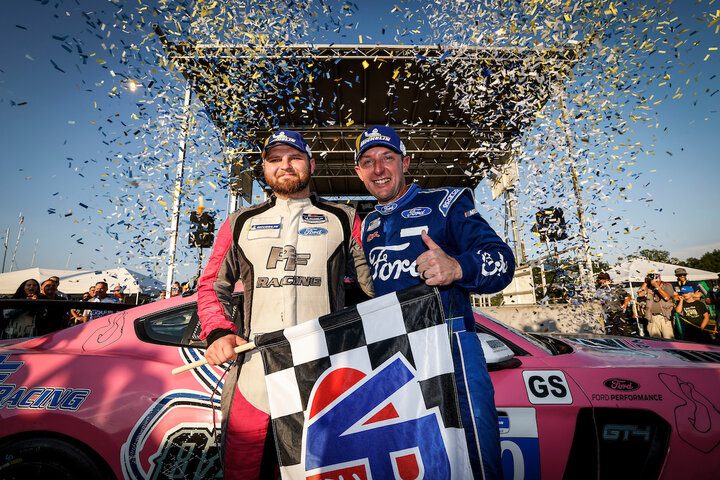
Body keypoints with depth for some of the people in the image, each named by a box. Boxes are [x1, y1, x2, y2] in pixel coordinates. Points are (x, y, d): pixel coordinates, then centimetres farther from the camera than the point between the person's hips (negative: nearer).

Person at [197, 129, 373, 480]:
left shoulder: (343, 220, 8)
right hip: (254, 376, 2)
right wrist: (218, 332, 0)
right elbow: (212, 284, 16)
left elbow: (378, 285, 4)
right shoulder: (241, 224, 14)